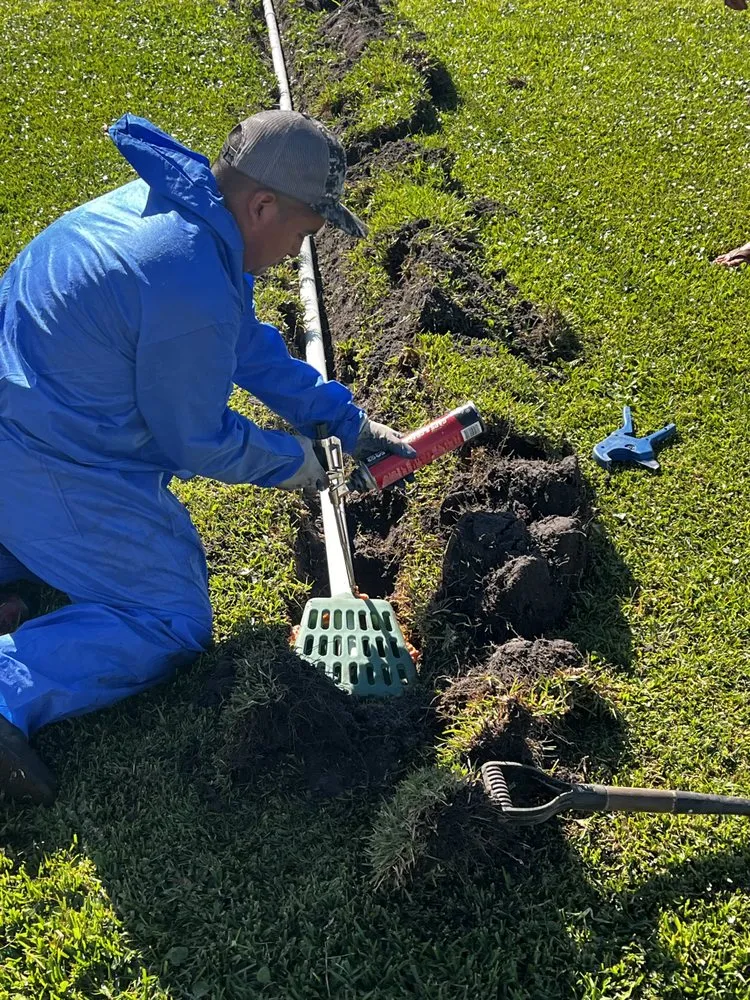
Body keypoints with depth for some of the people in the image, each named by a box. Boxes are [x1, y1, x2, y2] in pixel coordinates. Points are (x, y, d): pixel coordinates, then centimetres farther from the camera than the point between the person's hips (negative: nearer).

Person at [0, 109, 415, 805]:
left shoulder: (171, 199, 3)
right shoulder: (193, 290, -29)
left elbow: (250, 345, 12)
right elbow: (195, 439, -16)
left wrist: (348, 424, 14)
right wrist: (288, 462, 3)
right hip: (57, 469, -10)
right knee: (172, 625, -1)